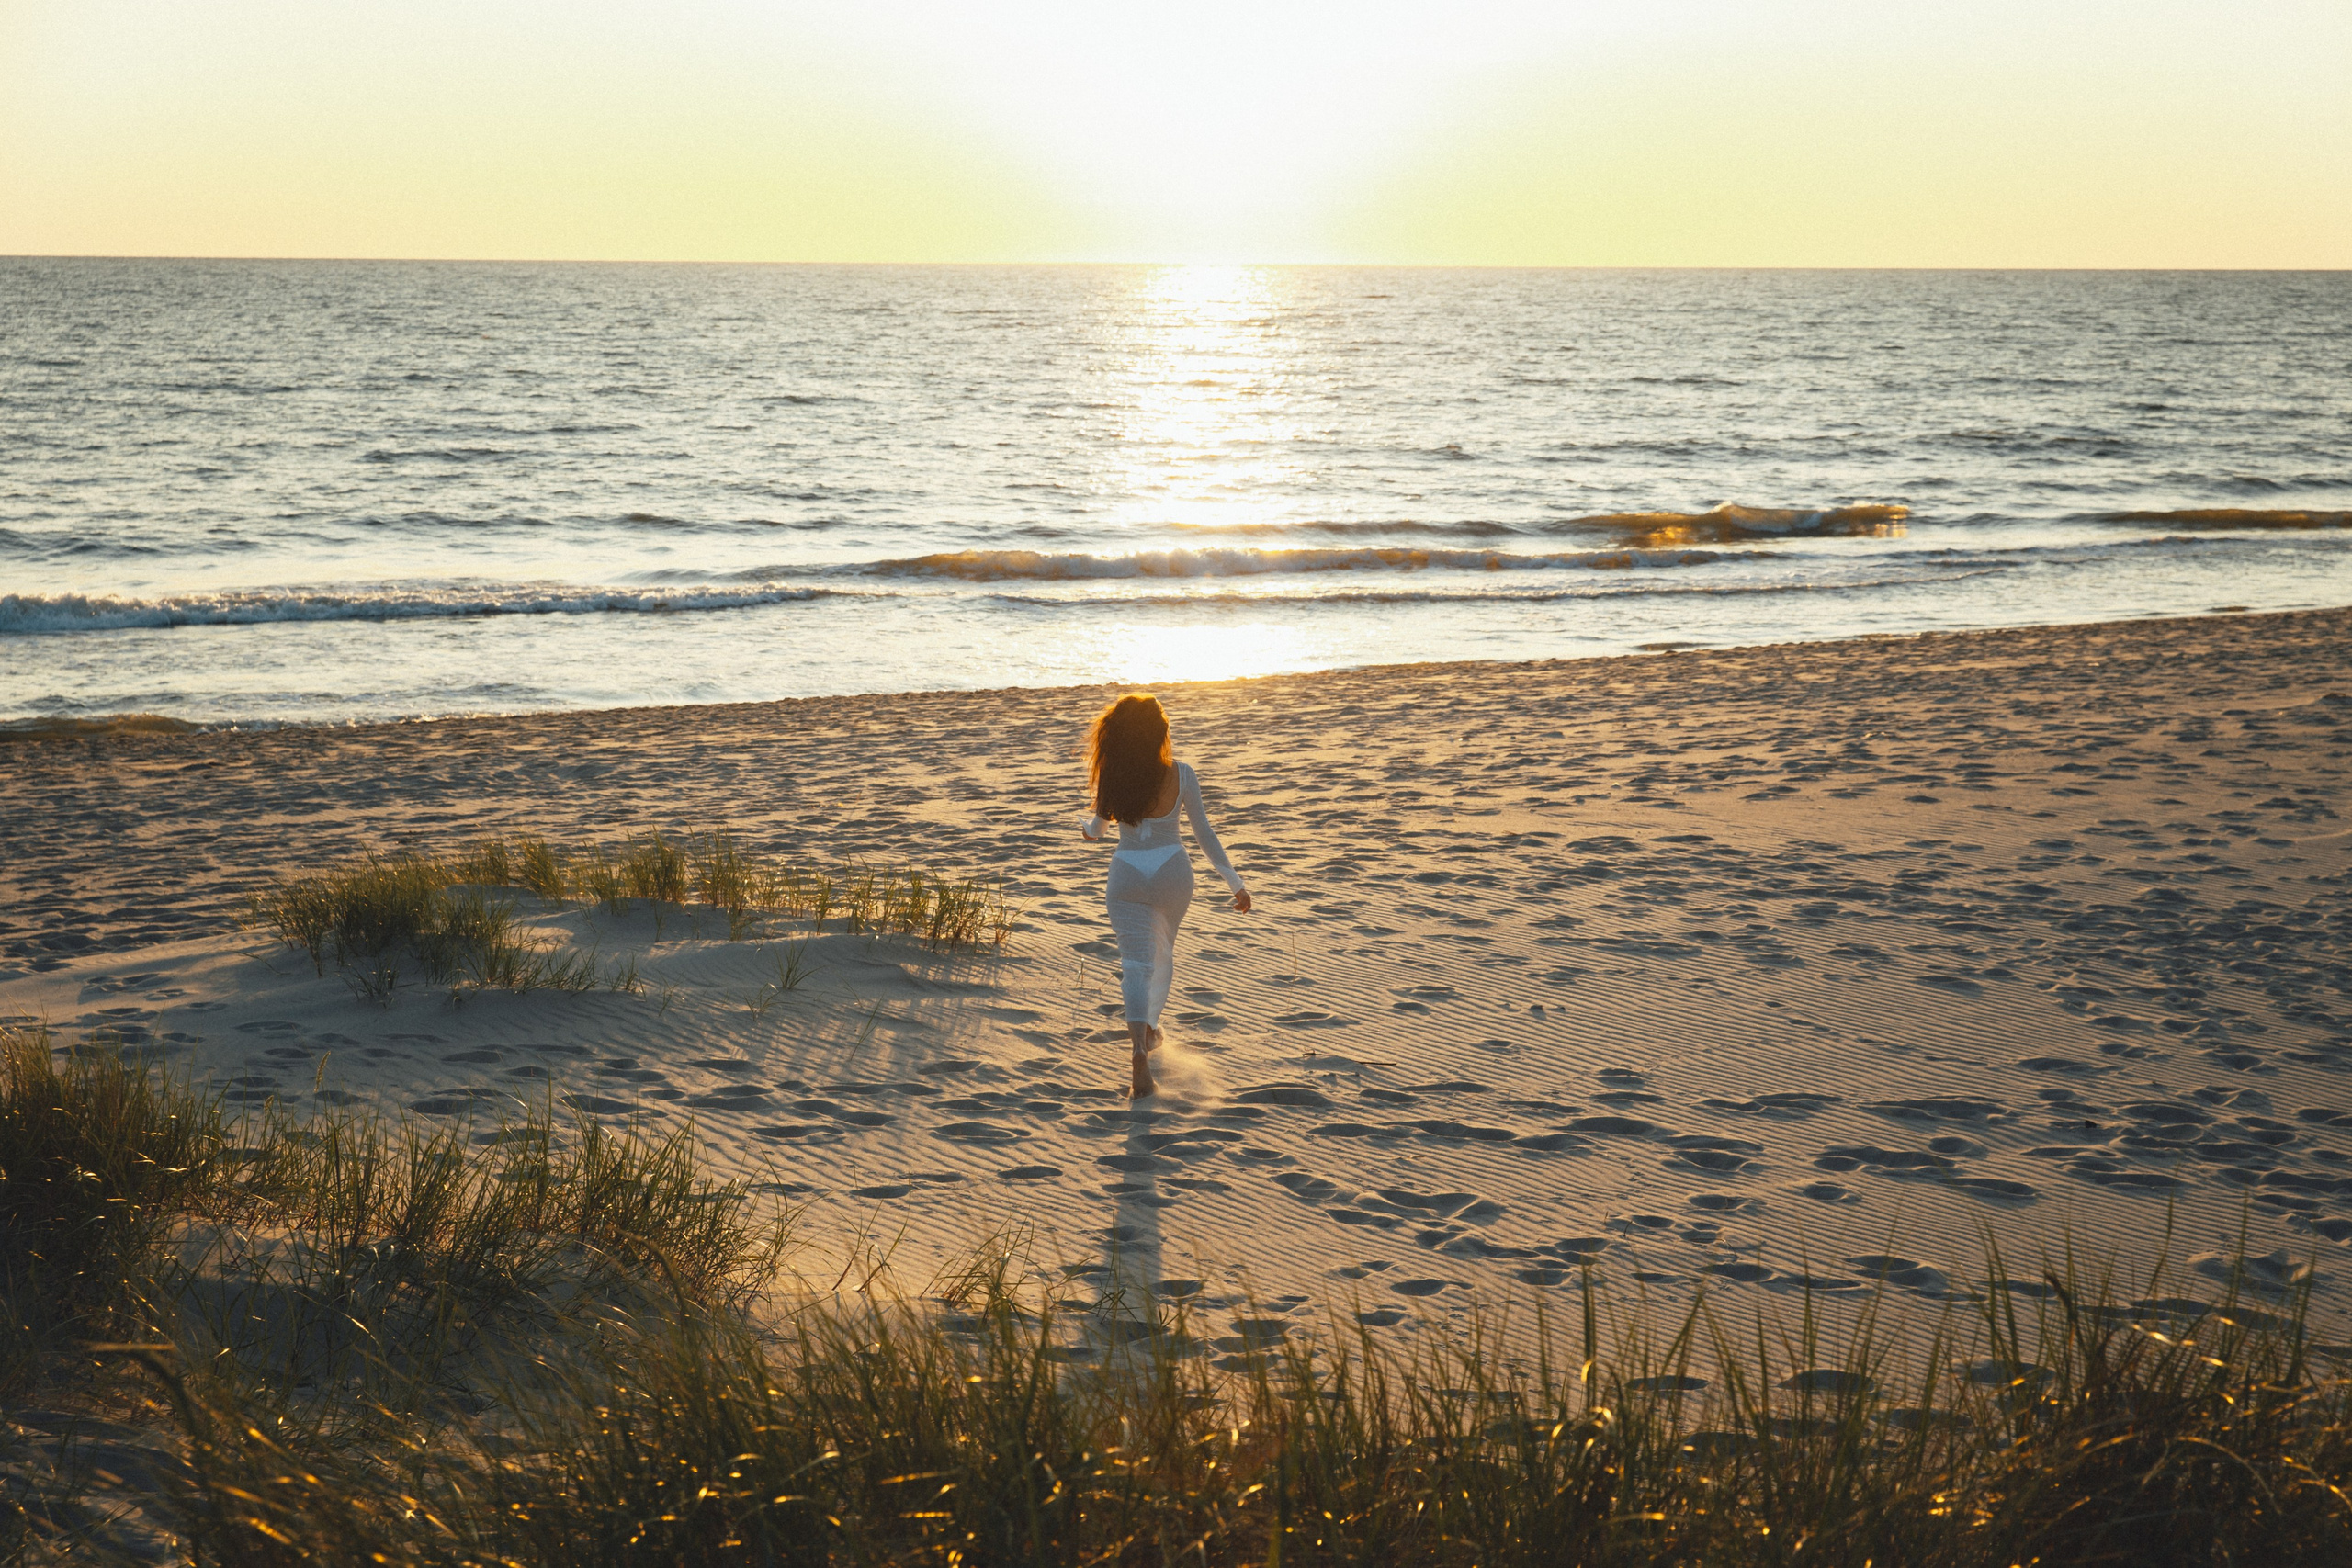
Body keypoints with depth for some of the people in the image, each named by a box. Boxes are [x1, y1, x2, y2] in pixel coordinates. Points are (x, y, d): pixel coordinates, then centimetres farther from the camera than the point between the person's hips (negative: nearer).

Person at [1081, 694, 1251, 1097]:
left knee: (1136, 964, -2)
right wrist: (1234, 881, 2)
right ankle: (1149, 1028, 41)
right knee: (1163, 951, 26)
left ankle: (1140, 1050, -23)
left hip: (1128, 875, -1)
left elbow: (1096, 830, 6)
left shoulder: (1113, 777, -9)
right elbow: (1204, 833, -6)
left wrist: (1088, 830, 31)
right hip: (1172, 870, 1)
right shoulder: (1180, 774, -11)